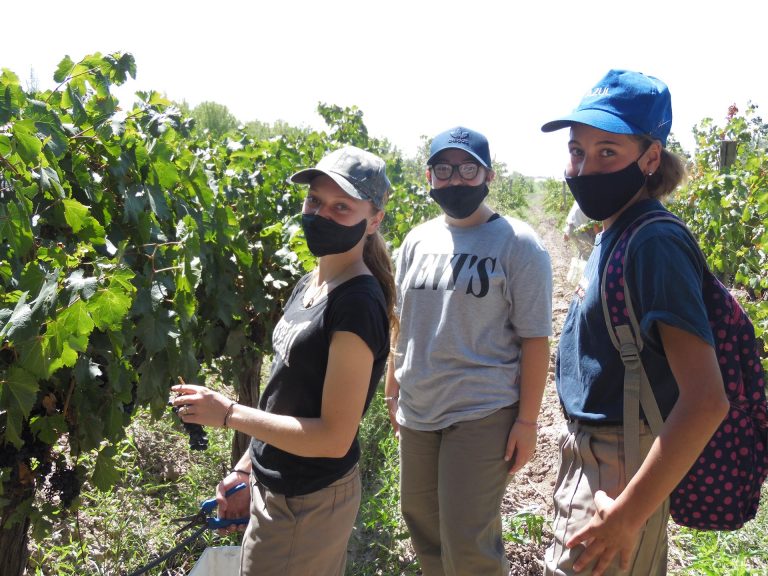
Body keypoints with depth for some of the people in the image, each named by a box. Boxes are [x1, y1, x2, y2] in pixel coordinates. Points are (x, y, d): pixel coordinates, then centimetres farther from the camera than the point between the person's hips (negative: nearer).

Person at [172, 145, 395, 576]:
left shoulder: (358, 303, -24)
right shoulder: (311, 285, 4)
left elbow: (334, 436, -24)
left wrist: (229, 414, -20)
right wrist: (249, 467, 12)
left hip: (308, 504, -8)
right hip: (279, 487, 8)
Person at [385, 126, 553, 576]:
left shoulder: (517, 243, -9)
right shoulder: (418, 241, 6)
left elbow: (535, 338, -10)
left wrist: (527, 421, -12)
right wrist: (392, 391, 15)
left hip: (482, 415, -5)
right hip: (418, 411, 6)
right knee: (421, 522, 16)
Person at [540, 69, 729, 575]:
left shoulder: (655, 243, -22)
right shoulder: (614, 234, 6)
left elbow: (706, 400, -29)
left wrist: (627, 515, -27)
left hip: (618, 472, -9)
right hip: (589, 455, 9)